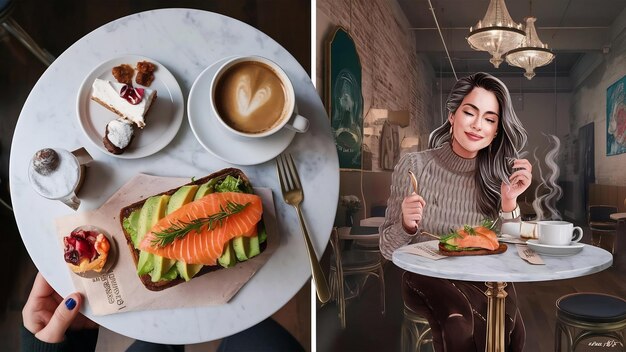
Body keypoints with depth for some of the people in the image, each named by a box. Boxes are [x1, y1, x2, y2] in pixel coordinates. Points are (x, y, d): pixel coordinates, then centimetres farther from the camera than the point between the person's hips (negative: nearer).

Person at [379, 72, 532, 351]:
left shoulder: (498, 175, -2)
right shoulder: (413, 166, -10)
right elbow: (388, 250, -6)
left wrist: (509, 202, -15)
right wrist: (407, 225, -27)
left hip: (483, 277, 3)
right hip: (428, 276, -2)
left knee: (505, 324, -27)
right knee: (460, 326, -31)